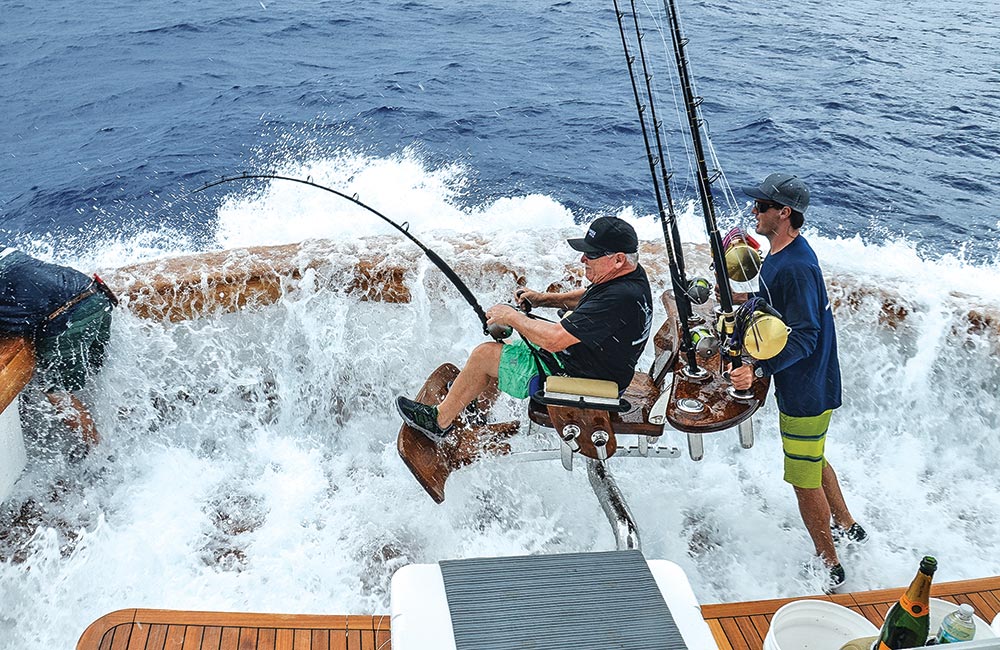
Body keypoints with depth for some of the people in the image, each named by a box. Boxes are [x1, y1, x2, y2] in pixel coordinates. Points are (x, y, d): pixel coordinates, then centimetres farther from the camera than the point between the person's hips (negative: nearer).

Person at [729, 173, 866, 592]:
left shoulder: (795, 266, -27)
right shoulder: (782, 253, 4)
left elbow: (804, 337, -28)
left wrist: (758, 370, -36)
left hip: (806, 391, -11)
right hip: (802, 383, 11)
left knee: (804, 478, 2)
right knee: (812, 460, 27)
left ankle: (829, 568, 19)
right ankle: (849, 529, 47)